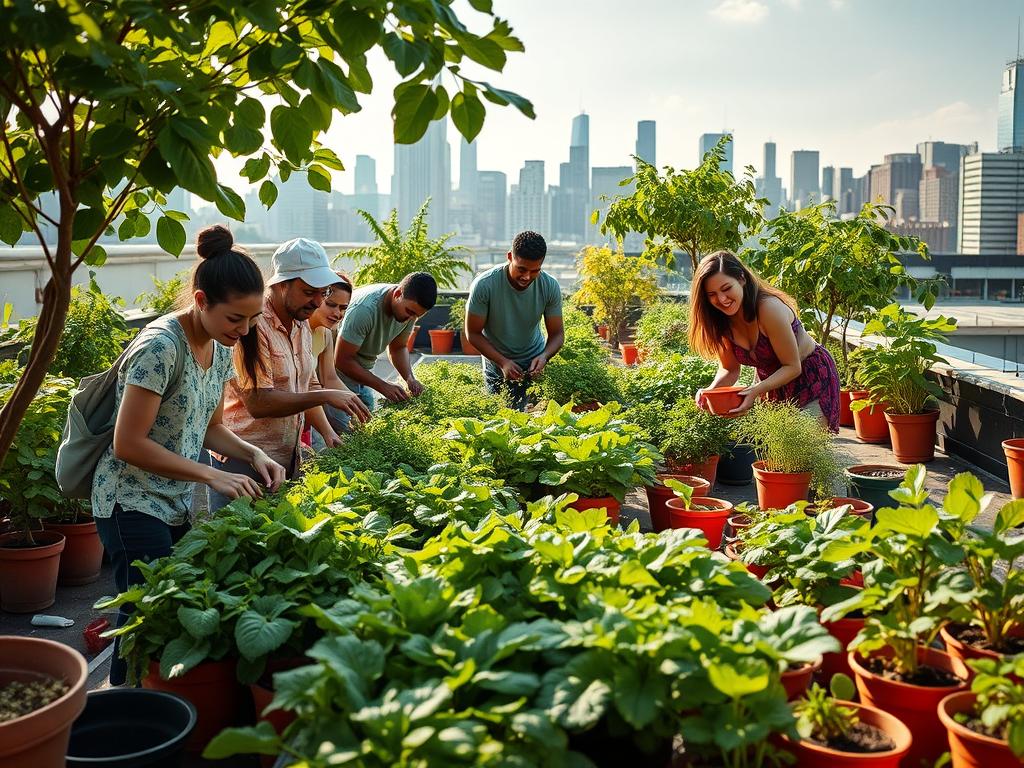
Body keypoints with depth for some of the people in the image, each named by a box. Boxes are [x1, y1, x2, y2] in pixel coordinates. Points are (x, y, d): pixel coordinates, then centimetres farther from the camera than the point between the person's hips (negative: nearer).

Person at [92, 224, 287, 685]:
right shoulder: (160, 348, -21)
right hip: (133, 505, -8)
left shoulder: (220, 349, 3)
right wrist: (213, 476, -22)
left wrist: (252, 454, -5)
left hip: (179, 505, 8)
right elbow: (128, 444, -21)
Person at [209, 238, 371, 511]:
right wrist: (326, 396, -25)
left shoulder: (302, 324, 10)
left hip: (288, 457, 8)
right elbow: (258, 403, -25)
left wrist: (327, 432, 4)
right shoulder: (253, 325, -18)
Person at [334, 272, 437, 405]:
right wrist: (383, 386, -28)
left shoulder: (411, 308, -9)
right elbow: (342, 360, -27)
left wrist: (410, 378, -13)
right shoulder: (365, 309, -32)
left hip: (361, 375, 7)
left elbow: (398, 347, 6)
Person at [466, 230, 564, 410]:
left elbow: (557, 334, -10)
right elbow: (473, 333, -16)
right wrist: (503, 362, -27)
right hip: (497, 367, -1)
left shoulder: (550, 287, -19)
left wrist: (544, 356, -31)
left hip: (535, 364, 2)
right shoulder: (484, 285, -26)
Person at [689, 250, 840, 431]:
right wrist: (711, 390, -22)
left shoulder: (769, 309, -31)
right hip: (772, 383, 6)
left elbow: (793, 367, -24)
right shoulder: (721, 320, -12)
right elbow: (729, 369, -1)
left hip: (811, 378, -6)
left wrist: (756, 390, -37)